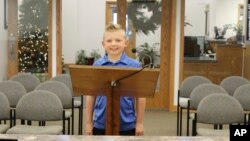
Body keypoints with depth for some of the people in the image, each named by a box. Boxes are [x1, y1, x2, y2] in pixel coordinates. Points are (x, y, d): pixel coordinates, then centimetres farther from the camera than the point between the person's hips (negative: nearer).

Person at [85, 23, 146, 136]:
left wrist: (139, 122, 0)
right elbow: (91, 95, 5)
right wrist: (88, 122, 5)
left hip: (127, 125, -1)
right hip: (101, 124, 1)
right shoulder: (97, 65, -1)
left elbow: (140, 96, 0)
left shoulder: (134, 65, -4)